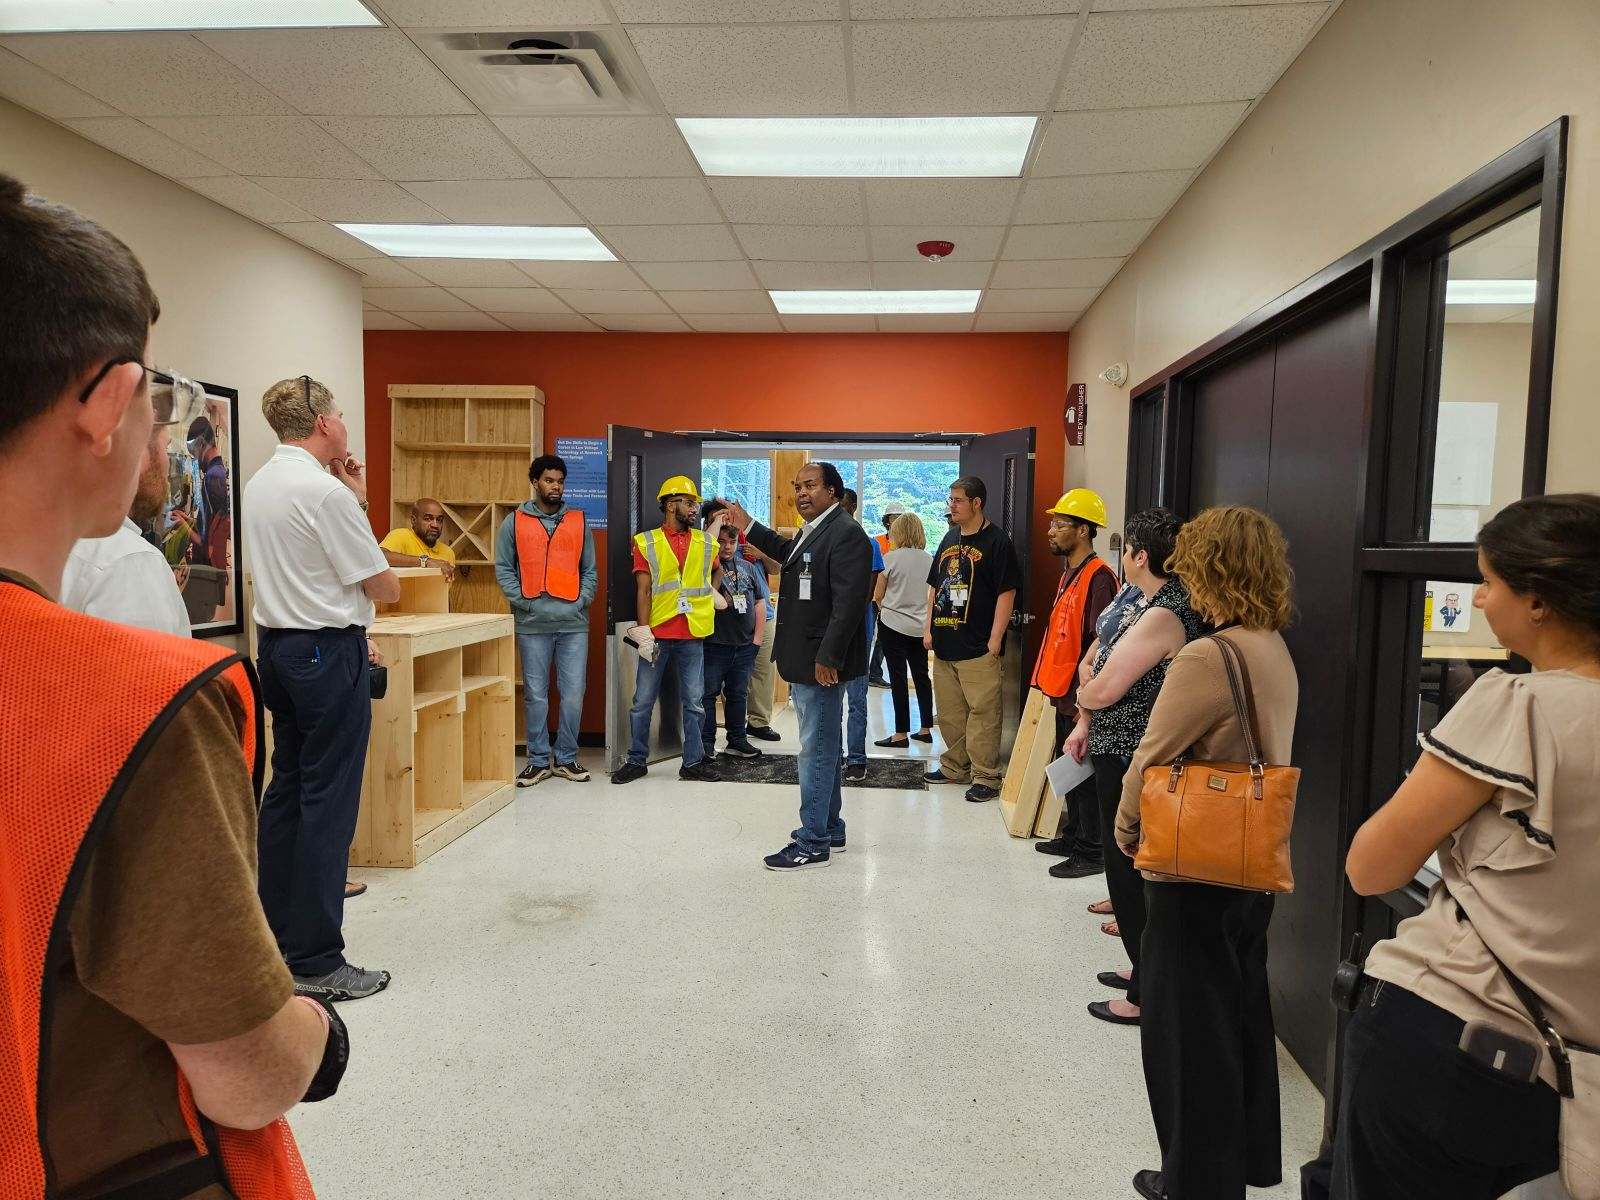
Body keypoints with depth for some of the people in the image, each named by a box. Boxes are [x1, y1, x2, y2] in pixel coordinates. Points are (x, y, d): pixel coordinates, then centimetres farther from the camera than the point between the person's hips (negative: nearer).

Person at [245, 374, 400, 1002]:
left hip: (277, 644, 10)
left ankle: (274, 936, 26)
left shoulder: (259, 484, 11)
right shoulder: (325, 490, -17)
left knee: (286, 790, 16)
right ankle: (316, 962, 3)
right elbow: (387, 588, -11)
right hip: (327, 651, -10)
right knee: (328, 803, -4)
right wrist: (361, 502, -1)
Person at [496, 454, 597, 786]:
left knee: (573, 694, 3)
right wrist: (523, 601, -7)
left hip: (573, 623, 1)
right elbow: (503, 568, 4)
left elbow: (590, 569, 12)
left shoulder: (579, 521, 12)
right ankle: (539, 761, 16)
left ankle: (566, 758, 17)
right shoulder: (514, 522, 7)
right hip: (532, 624, -1)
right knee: (535, 695, 5)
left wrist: (582, 600, -3)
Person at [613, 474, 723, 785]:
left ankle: (693, 763, 17)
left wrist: (712, 592, 12)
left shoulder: (705, 542, 8)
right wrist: (643, 631, -11)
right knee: (643, 701, 6)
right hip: (657, 634, -2)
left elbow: (718, 569, 28)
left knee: (693, 702, 7)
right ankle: (637, 760, 18)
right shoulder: (647, 543, 0)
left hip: (692, 634, 2)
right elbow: (643, 591, -5)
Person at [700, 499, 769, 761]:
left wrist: (757, 638, 5)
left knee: (738, 694, 14)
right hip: (714, 644, -4)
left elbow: (760, 602, 13)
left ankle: (737, 740, 25)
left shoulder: (748, 568, 11)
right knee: (708, 693, 1)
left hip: (745, 645, 5)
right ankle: (706, 743, 9)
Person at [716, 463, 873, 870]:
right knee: (824, 749, 18)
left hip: (821, 663, -10)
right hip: (803, 661, 10)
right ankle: (830, 829, 31)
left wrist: (827, 658, -25)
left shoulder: (846, 534, -16)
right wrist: (749, 527, 33)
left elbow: (847, 603, -23)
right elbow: (787, 552, 38)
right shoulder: (811, 532, 15)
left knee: (817, 752, -3)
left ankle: (813, 844, 6)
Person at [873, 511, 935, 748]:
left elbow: (878, 595, -2)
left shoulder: (891, 557, -10)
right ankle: (924, 729, 19)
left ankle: (901, 733, 3)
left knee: (898, 678, 0)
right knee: (921, 676, 13)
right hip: (920, 625, 5)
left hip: (893, 624, -4)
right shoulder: (929, 559, 2)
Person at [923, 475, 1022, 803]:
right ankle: (955, 767, 29)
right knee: (949, 713, 15)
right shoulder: (950, 539, 15)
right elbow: (934, 587, 19)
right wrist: (928, 628, 12)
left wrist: (995, 638, -15)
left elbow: (1006, 592, -11)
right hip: (944, 645, 8)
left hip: (977, 648, -7)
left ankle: (986, 776, 6)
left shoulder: (996, 541, -7)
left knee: (982, 714, -3)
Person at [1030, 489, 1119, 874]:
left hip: (1081, 698, -10)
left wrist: (1084, 697, -21)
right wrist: (1058, 689, 17)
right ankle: (1073, 837, 31)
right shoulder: (1070, 572, 13)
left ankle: (1092, 853, 10)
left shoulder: (1098, 577, -17)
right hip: (1063, 693, 10)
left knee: (1085, 775, 0)